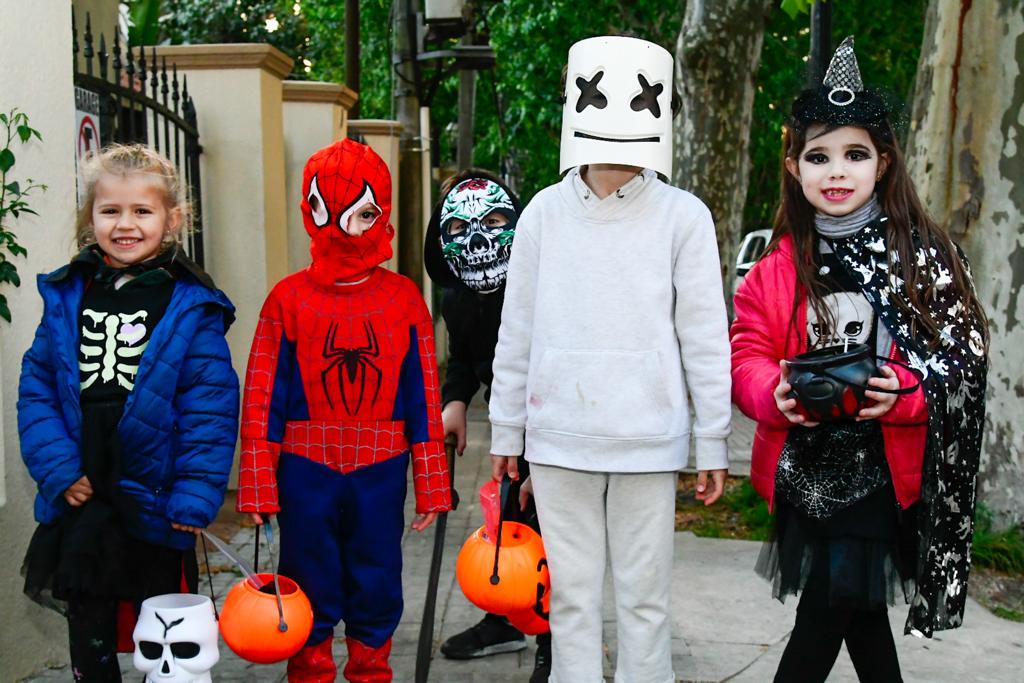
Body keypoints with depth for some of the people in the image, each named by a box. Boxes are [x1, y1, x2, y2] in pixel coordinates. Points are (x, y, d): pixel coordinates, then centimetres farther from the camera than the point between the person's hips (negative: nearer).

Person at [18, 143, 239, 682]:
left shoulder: (192, 307, -10)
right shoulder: (66, 296, 1)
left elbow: (210, 405, -13)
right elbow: (37, 388, 1)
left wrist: (195, 493, -18)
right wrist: (58, 469, -10)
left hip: (156, 505, -3)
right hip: (80, 503, 3)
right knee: (88, 636, 18)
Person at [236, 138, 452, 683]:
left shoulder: (403, 298, 1)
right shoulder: (288, 299, -3)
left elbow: (423, 395, 3)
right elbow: (263, 397, -1)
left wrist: (431, 484, 3)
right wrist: (258, 485, -3)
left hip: (380, 470, 1)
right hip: (306, 468, -1)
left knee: (376, 585, 12)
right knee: (310, 586, 10)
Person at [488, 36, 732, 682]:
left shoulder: (684, 216, -3)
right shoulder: (545, 212, 3)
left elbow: (705, 338, -2)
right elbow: (517, 333, 7)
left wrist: (712, 444, -1)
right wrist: (506, 431, 9)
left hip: (648, 439, -2)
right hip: (560, 437, 2)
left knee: (645, 597, 7)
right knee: (571, 593, 11)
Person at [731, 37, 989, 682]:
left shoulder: (926, 257, -3)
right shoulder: (779, 266, 5)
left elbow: (962, 360, -5)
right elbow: (748, 356, 1)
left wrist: (905, 392, -24)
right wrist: (774, 393, -20)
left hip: (883, 465, -3)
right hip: (804, 462, 3)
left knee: (829, 606, -7)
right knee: (860, 611, 15)